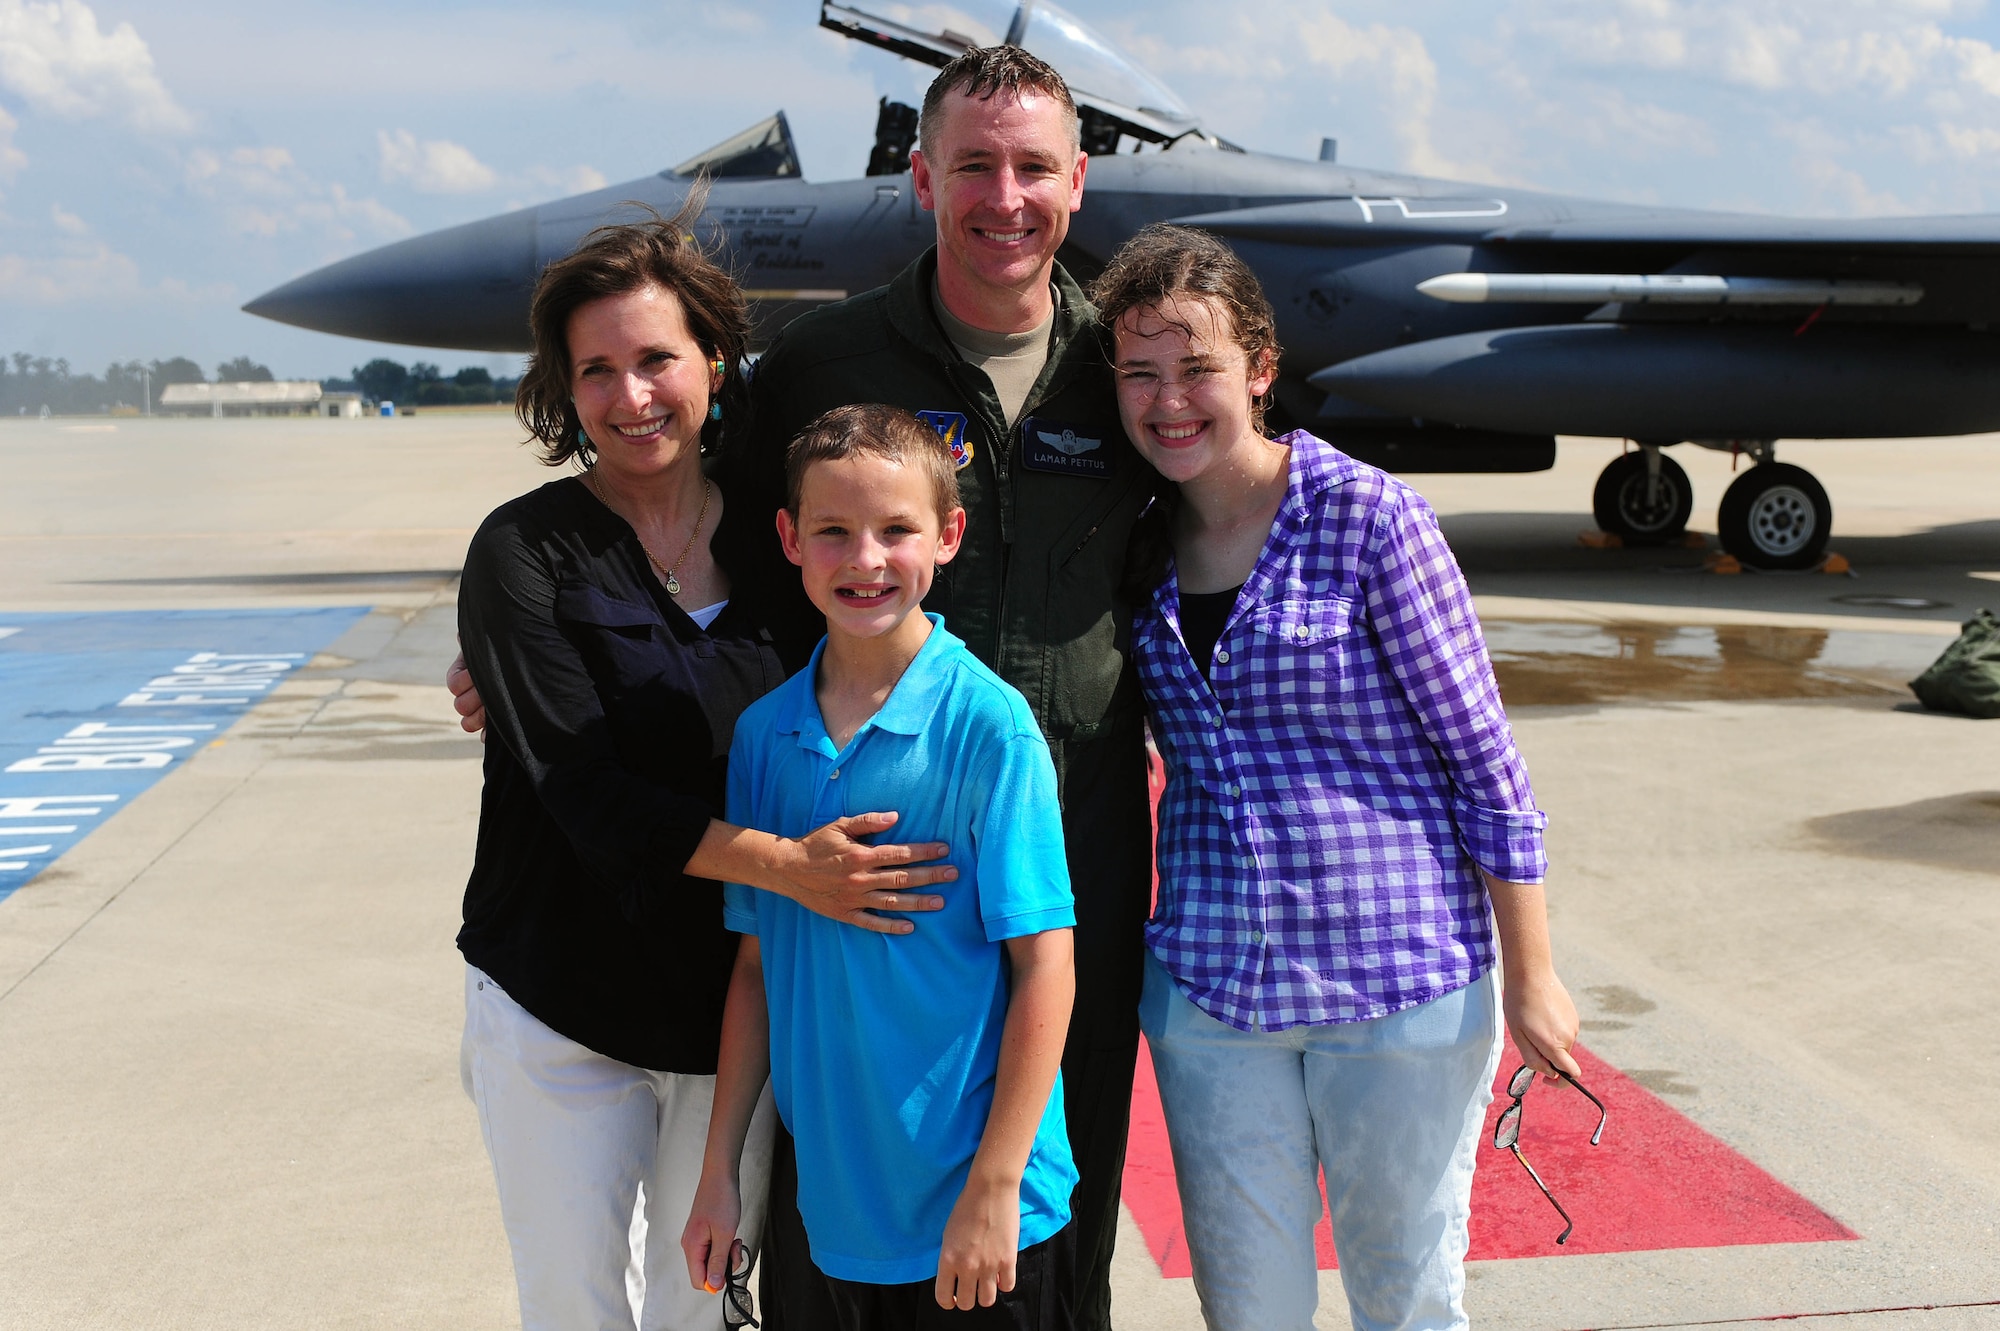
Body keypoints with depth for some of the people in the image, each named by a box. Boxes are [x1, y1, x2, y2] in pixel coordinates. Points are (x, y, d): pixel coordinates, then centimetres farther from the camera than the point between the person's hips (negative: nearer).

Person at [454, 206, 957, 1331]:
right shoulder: (524, 553, -7)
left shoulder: (772, 540, 4)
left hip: (735, 1008, 3)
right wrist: (783, 864, -26)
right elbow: (584, 791, -17)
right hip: (563, 1015, -2)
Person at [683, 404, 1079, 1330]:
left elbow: (1043, 965, -13)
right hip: (837, 1209, 4)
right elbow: (759, 961, 7)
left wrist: (993, 1187, -15)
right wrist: (719, 1167, 7)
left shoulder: (987, 724, -14)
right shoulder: (763, 733, 0)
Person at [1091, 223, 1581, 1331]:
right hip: (1207, 986, 4)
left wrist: (1528, 978, -5)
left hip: (1402, 980, -4)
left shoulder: (1365, 515, -9)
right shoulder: (1141, 544, 4)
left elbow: (1482, 756, -7)